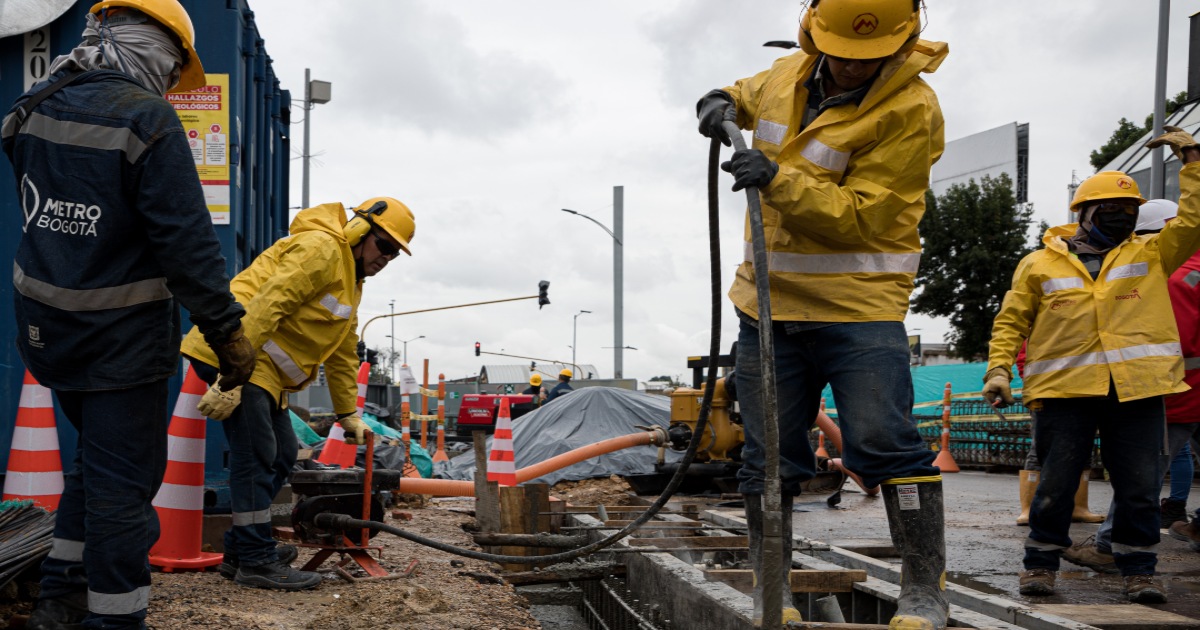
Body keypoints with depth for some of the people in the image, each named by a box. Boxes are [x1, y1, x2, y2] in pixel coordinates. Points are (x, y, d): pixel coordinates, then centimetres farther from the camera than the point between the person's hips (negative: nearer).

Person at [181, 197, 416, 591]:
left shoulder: (351, 284, 22)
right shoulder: (321, 249, -13)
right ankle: (256, 561, -5)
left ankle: (239, 551, 20)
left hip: (263, 369, 11)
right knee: (256, 455, -11)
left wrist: (348, 414, 28)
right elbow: (265, 306, -23)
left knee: (281, 455, 11)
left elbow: (343, 354, 29)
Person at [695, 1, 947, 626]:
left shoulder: (910, 109, -13)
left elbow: (863, 218, -18)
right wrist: (721, 104, 8)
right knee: (769, 455, 8)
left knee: (885, 443, -13)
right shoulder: (788, 75, 7)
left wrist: (778, 179, -27)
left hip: (859, 305, -5)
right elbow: (749, 95, 32)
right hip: (770, 300, 6)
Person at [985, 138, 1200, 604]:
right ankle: (1040, 564, 14)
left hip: (1137, 391, 2)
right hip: (1064, 391, -1)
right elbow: (1011, 321, 12)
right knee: (1055, 485, 1)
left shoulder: (1151, 253, 15)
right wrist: (998, 369, 0)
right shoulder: (1039, 265, 10)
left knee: (1140, 487, 3)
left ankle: (1138, 570, 15)